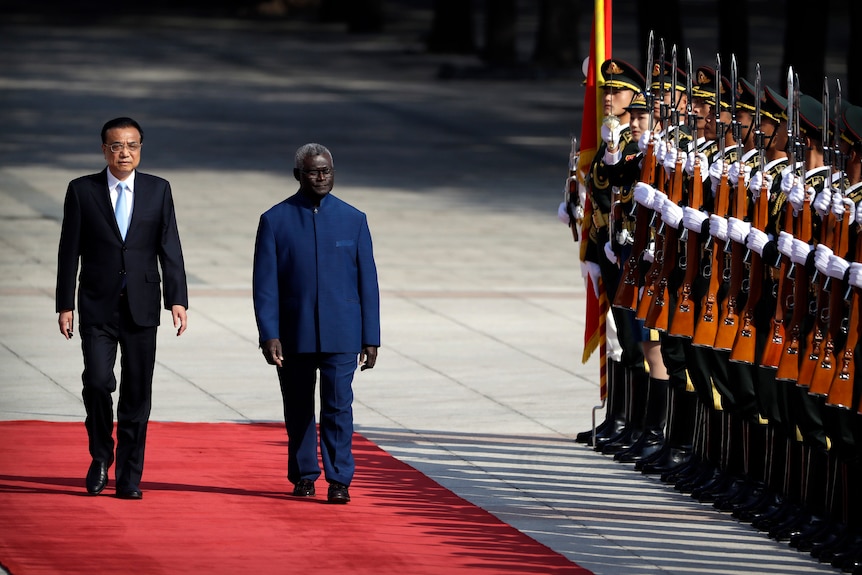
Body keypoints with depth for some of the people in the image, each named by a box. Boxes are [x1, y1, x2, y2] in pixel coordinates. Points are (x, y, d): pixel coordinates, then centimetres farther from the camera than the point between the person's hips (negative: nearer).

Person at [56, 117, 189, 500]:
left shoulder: (158, 190, 6)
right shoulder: (82, 191, 3)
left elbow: (170, 249, 3)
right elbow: (69, 252, 3)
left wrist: (177, 300, -7)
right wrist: (65, 305, -2)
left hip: (141, 308, 1)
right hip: (98, 308, -1)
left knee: (137, 392, 2)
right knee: (98, 381, -15)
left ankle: (129, 478, 8)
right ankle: (101, 456, 9)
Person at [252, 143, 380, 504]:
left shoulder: (353, 220, 5)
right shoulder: (275, 220, 1)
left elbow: (368, 282, 5)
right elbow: (264, 284, -1)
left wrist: (370, 338, 1)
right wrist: (268, 335, -10)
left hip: (340, 335, 0)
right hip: (293, 336, 0)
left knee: (338, 407, -8)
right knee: (298, 410, 9)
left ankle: (339, 480, -4)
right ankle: (303, 476, 21)